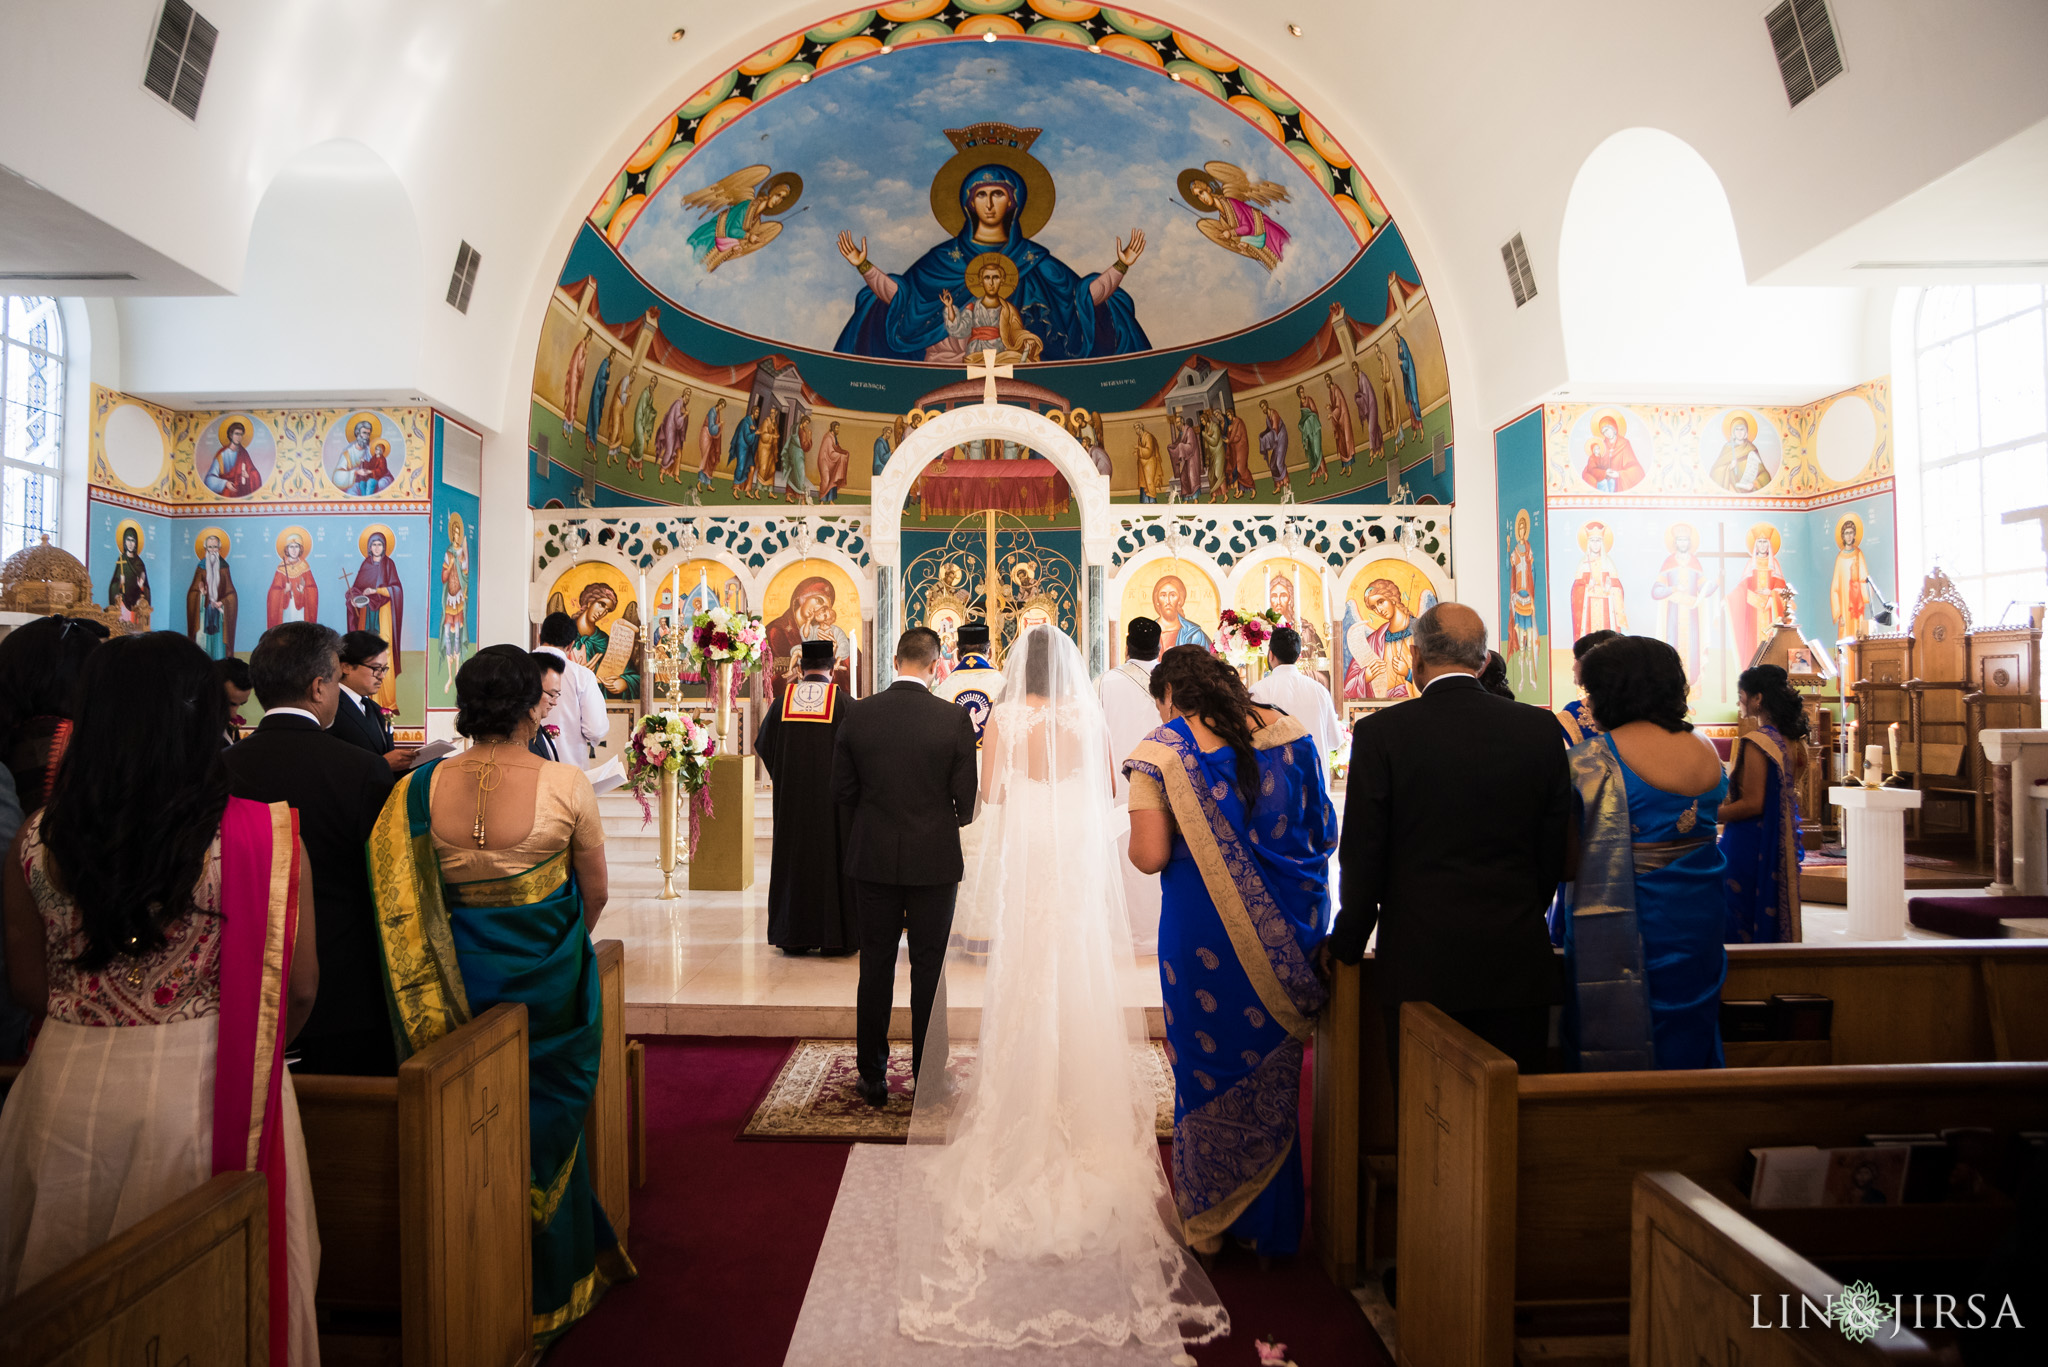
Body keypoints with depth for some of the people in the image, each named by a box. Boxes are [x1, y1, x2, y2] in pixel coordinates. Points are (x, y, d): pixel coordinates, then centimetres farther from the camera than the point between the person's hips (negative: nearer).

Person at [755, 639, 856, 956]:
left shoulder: (783, 700, 1)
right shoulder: (843, 702, -7)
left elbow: (763, 743, 8)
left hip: (791, 795, 3)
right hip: (830, 796, -3)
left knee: (793, 859, 9)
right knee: (831, 858, 4)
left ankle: (793, 936, 14)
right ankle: (833, 937, 6)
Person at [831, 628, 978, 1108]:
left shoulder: (857, 714, -6)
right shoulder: (955, 719, -12)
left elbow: (842, 790, -1)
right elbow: (966, 798, -7)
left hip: (873, 858, 2)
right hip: (935, 860, -1)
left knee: (875, 966, 12)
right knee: (928, 969, 9)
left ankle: (872, 1078, 21)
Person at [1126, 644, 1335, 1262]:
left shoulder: (1162, 750, -10)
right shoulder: (1288, 730, 1)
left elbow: (1150, 855, -17)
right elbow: (1324, 829, 5)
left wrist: (1135, 839, 5)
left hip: (1205, 933, -4)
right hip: (1287, 929, 4)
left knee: (1208, 1070, 15)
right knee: (1275, 1072, 18)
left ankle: (1208, 1224, 30)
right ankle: (1271, 1224, 33)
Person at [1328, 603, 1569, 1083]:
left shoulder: (1380, 732, -9)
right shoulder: (1539, 729, 0)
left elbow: (1363, 857, -6)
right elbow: (1554, 849, 6)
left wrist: (1346, 947, 6)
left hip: (1419, 962, -3)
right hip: (1517, 961, 3)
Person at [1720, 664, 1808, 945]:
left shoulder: (1756, 742, -19)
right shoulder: (1791, 739, 7)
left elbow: (1752, 804, -22)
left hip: (1750, 846, -9)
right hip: (1781, 846, 9)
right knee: (1772, 918, 17)